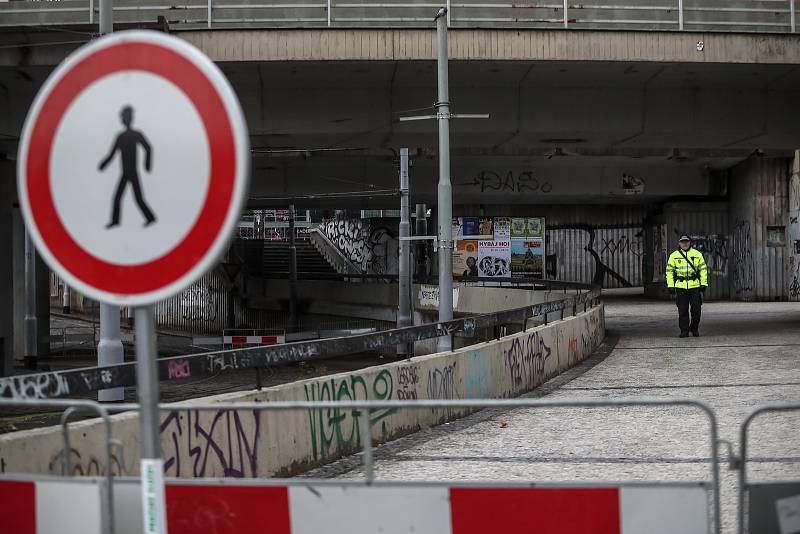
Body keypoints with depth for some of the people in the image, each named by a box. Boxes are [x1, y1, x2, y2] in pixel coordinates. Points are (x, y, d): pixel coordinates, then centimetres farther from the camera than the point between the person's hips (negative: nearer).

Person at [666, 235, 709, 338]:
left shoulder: (697, 254, 7)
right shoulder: (674, 256, 7)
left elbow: (703, 269, 9)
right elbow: (669, 271, 7)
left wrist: (703, 284, 2)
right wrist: (670, 286, 0)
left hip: (694, 286, 0)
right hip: (680, 286, 0)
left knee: (696, 309, -3)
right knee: (682, 310, 0)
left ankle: (694, 328, 16)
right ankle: (684, 331, 7)